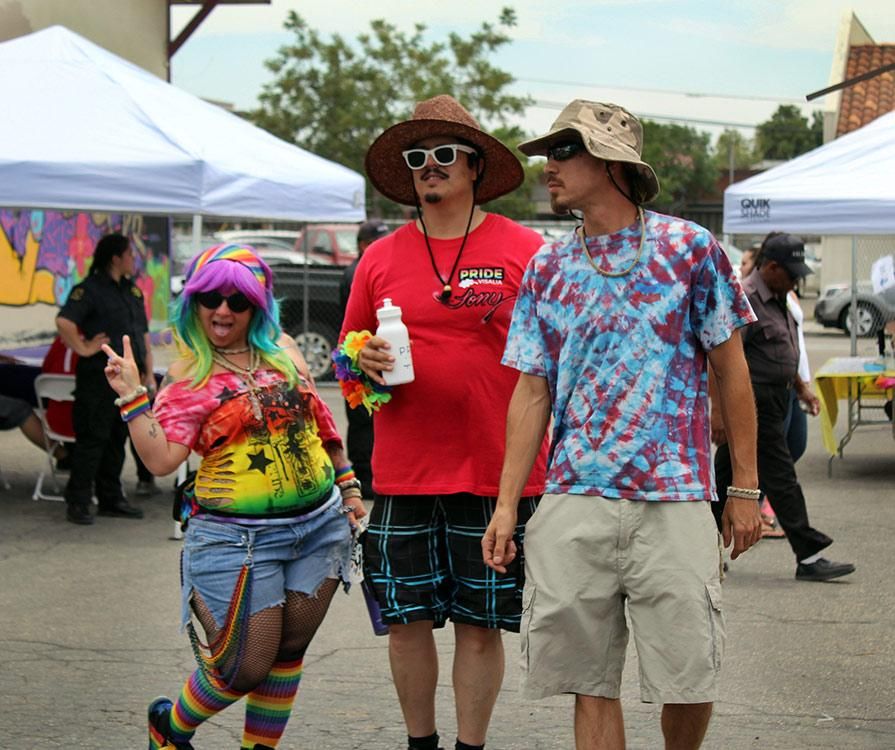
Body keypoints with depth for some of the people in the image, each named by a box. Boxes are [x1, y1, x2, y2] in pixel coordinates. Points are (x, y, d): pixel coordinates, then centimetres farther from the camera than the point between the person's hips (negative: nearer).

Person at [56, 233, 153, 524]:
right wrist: (83, 349, -17)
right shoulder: (90, 289, -9)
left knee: (117, 440, 12)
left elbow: (143, 335, 18)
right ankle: (77, 503, -1)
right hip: (98, 378, -8)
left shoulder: (132, 291, 16)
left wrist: (148, 374, 12)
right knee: (92, 438, -6)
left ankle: (111, 500, 21)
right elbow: (64, 321, -24)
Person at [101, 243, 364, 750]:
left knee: (289, 651, 8)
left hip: (320, 525, 5)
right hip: (238, 538, -5)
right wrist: (132, 397, -19)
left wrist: (347, 485, 20)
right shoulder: (189, 375, -4)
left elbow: (319, 418, 20)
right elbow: (162, 458, -13)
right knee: (246, 666, -2)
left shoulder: (283, 349, 8)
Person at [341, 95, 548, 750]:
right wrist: (364, 359, -6)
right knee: (406, 618, 6)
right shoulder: (380, 258, 8)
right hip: (403, 474, 2)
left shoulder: (525, 251, 1)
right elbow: (348, 347, 17)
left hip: (496, 474, -2)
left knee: (480, 624, 4)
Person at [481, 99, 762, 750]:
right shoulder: (548, 269, 11)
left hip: (673, 501, -3)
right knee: (591, 680, 3)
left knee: (688, 680, -1)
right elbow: (533, 392, 10)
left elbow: (731, 370, 4)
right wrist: (507, 504, 3)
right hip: (573, 505, 3)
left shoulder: (690, 248, 1)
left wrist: (745, 489, 1)